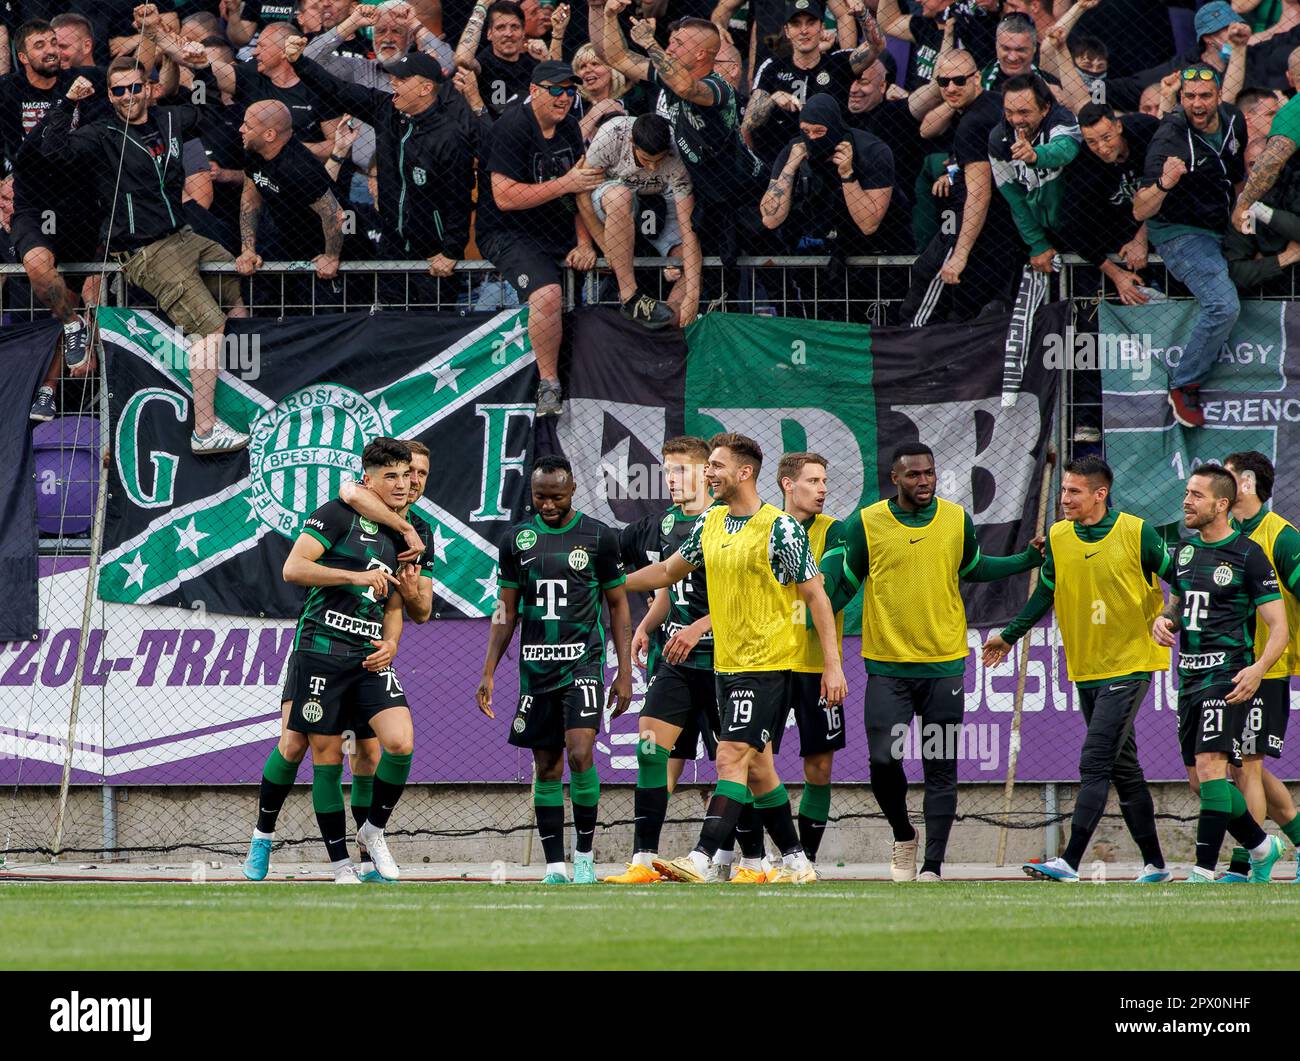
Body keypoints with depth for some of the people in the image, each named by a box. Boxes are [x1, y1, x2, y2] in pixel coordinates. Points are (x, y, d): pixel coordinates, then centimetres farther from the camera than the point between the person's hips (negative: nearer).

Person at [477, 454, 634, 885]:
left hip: (583, 663, -3)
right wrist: (489, 672, 6)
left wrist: (624, 673, -1)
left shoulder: (599, 537, 0)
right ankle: (555, 868, 8)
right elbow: (506, 611, 12)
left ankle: (585, 856, -3)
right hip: (536, 667, 3)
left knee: (580, 755, -18)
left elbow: (618, 607, 5)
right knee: (547, 768, 4)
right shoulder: (517, 539, 7)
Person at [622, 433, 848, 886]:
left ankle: (700, 859, -22)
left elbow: (815, 596, -10)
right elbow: (669, 571, 24)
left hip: (767, 665, -8)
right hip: (726, 663, 8)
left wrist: (833, 663, -13)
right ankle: (796, 862, 20)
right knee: (755, 768, 11)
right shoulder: (710, 523, 9)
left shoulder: (780, 529, -12)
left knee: (731, 758, -15)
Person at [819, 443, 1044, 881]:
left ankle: (932, 865, 5)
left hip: (944, 665, 1)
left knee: (941, 770, 0)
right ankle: (903, 836, 17)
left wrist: (1028, 560, 16)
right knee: (883, 759, -11)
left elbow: (973, 568, 22)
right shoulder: (866, 523, -3)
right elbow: (844, 580, 6)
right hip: (887, 664, -1)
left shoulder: (957, 521, 4)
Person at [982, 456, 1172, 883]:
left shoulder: (1137, 534, -9)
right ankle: (1154, 863, 18)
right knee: (1123, 768, 10)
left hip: (1128, 665, -6)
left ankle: (1070, 861, -19)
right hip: (1084, 669, 6)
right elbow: (1045, 593, 17)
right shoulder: (1057, 538, 5)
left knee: (1094, 763, -14)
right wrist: (1010, 636, 17)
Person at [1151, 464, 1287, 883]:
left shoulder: (1248, 555, -7)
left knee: (1210, 766, -18)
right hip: (1190, 675, 8)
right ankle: (1261, 848, 27)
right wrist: (1163, 621, 5)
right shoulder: (1185, 550, 13)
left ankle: (1204, 872, -18)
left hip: (1227, 674, -8)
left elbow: (1279, 627, -8)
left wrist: (1257, 669, -24)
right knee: (1200, 781, 9)